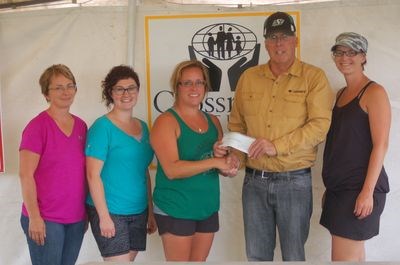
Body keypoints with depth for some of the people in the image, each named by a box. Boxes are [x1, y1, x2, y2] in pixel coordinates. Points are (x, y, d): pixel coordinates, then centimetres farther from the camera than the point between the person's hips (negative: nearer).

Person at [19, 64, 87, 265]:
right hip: (45, 219, -6)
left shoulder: (81, 126, 8)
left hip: (76, 218, 6)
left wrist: (87, 212, 12)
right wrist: (34, 217, -15)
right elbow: (26, 175, -13)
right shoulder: (38, 126, -11)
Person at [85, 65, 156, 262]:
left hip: (139, 212, 6)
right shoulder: (102, 127, -9)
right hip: (109, 212, -6)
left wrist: (151, 211, 13)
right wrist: (104, 216, -16)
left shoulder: (142, 127, 10)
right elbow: (93, 175, -13)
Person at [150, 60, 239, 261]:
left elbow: (223, 160, 17)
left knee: (199, 260, 14)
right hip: (175, 210, -6)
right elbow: (172, 170, -21)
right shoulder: (166, 121, -10)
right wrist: (215, 162, -24)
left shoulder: (213, 121, 9)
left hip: (208, 208, 6)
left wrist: (229, 168, -7)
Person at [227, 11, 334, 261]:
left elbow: (320, 125, -14)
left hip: (295, 181, -3)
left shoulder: (314, 77, -5)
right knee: (256, 254, 14)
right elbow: (237, 124, 13)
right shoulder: (248, 77, 7)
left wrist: (277, 146, -21)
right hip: (254, 181, 4)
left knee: (293, 255, 10)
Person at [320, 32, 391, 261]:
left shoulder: (374, 92, -9)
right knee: (354, 255, 14)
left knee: (343, 258, -7)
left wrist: (368, 191, -19)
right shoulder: (341, 94, 14)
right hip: (339, 187, 7)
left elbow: (380, 145, -14)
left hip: (359, 188, -7)